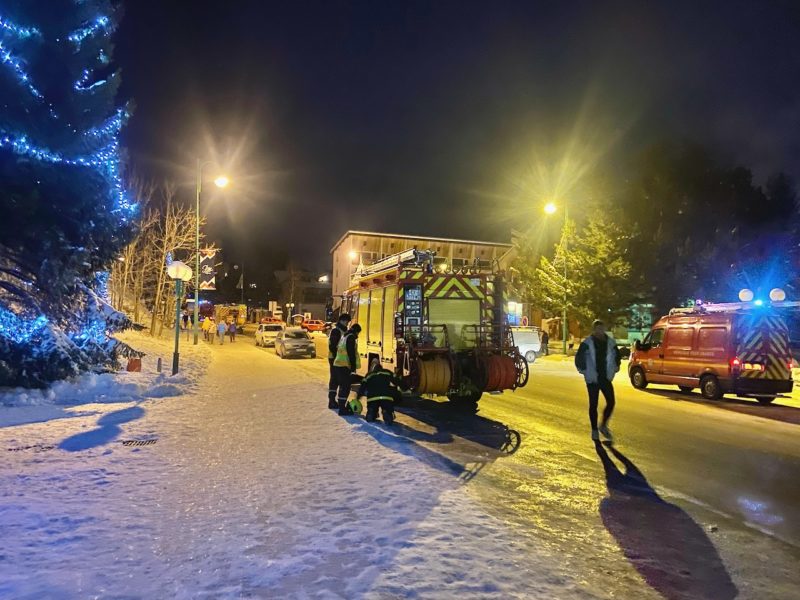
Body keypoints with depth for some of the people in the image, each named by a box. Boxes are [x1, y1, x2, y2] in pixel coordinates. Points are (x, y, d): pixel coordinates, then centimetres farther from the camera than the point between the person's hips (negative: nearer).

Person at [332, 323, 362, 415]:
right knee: (346, 386, -6)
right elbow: (352, 354, -17)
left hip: (338, 364, 9)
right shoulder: (351, 337, -10)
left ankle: (341, 405, 26)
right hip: (345, 366, -9)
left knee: (342, 385, 18)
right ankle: (342, 409, -5)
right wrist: (353, 368, -17)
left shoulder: (344, 336, 18)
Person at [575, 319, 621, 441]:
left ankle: (603, 426, 20)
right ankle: (594, 430, 16)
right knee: (593, 405, 4)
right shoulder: (587, 343, -10)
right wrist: (584, 371, -5)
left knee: (611, 403, -2)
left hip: (606, 378, 3)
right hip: (592, 379, -3)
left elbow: (617, 356, 17)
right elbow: (579, 358, -4)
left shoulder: (611, 342, 2)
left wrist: (614, 369, 10)